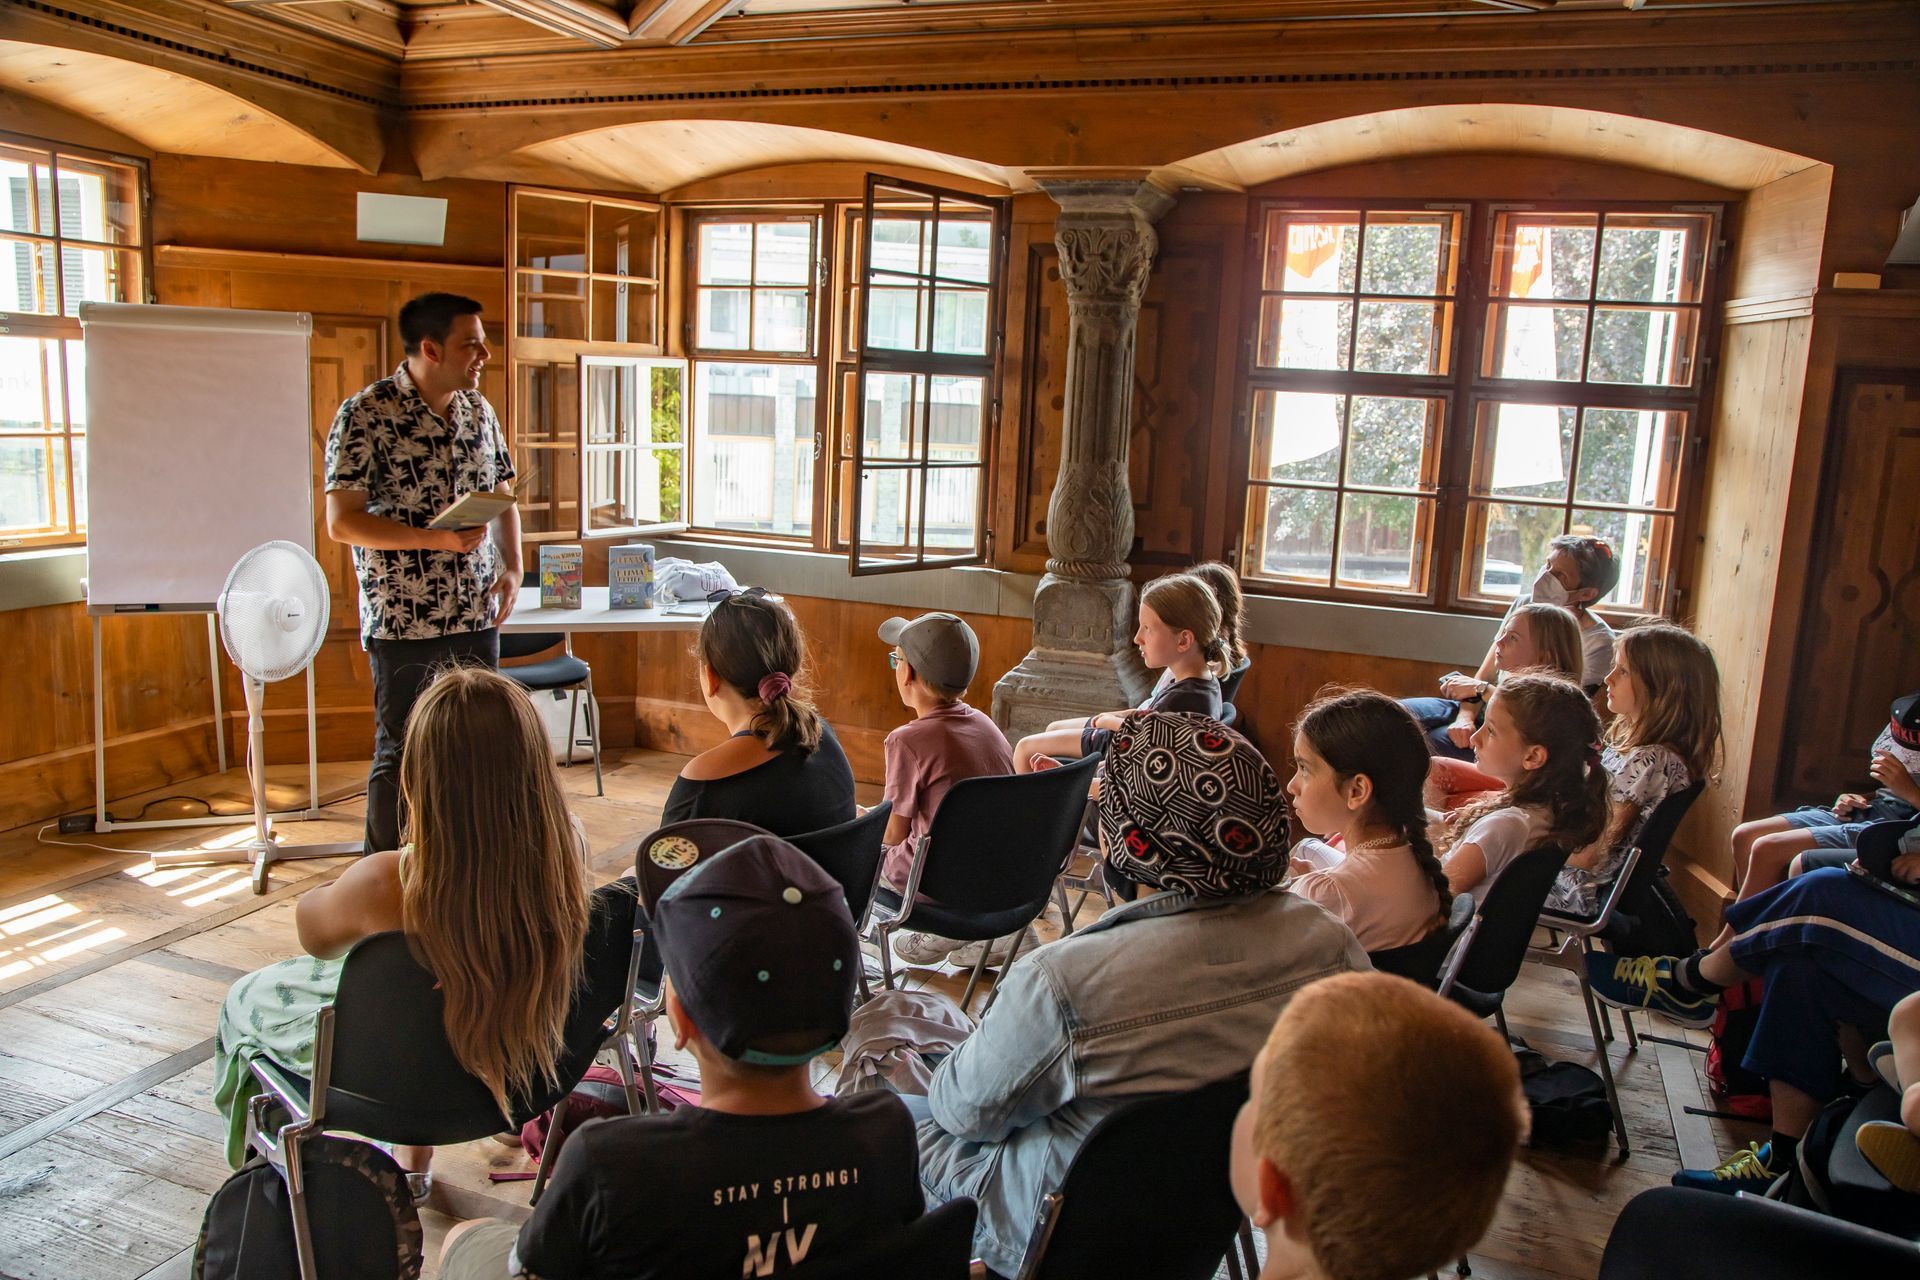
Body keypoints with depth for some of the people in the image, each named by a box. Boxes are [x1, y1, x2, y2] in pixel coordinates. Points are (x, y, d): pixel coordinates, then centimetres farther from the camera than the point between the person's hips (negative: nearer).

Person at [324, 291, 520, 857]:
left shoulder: (478, 410, 9)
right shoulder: (365, 414, -10)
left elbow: (503, 496, 17)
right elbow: (342, 521, -14)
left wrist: (512, 568, 1)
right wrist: (437, 539, -21)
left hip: (478, 617, 6)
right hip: (404, 621, -6)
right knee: (400, 753, 5)